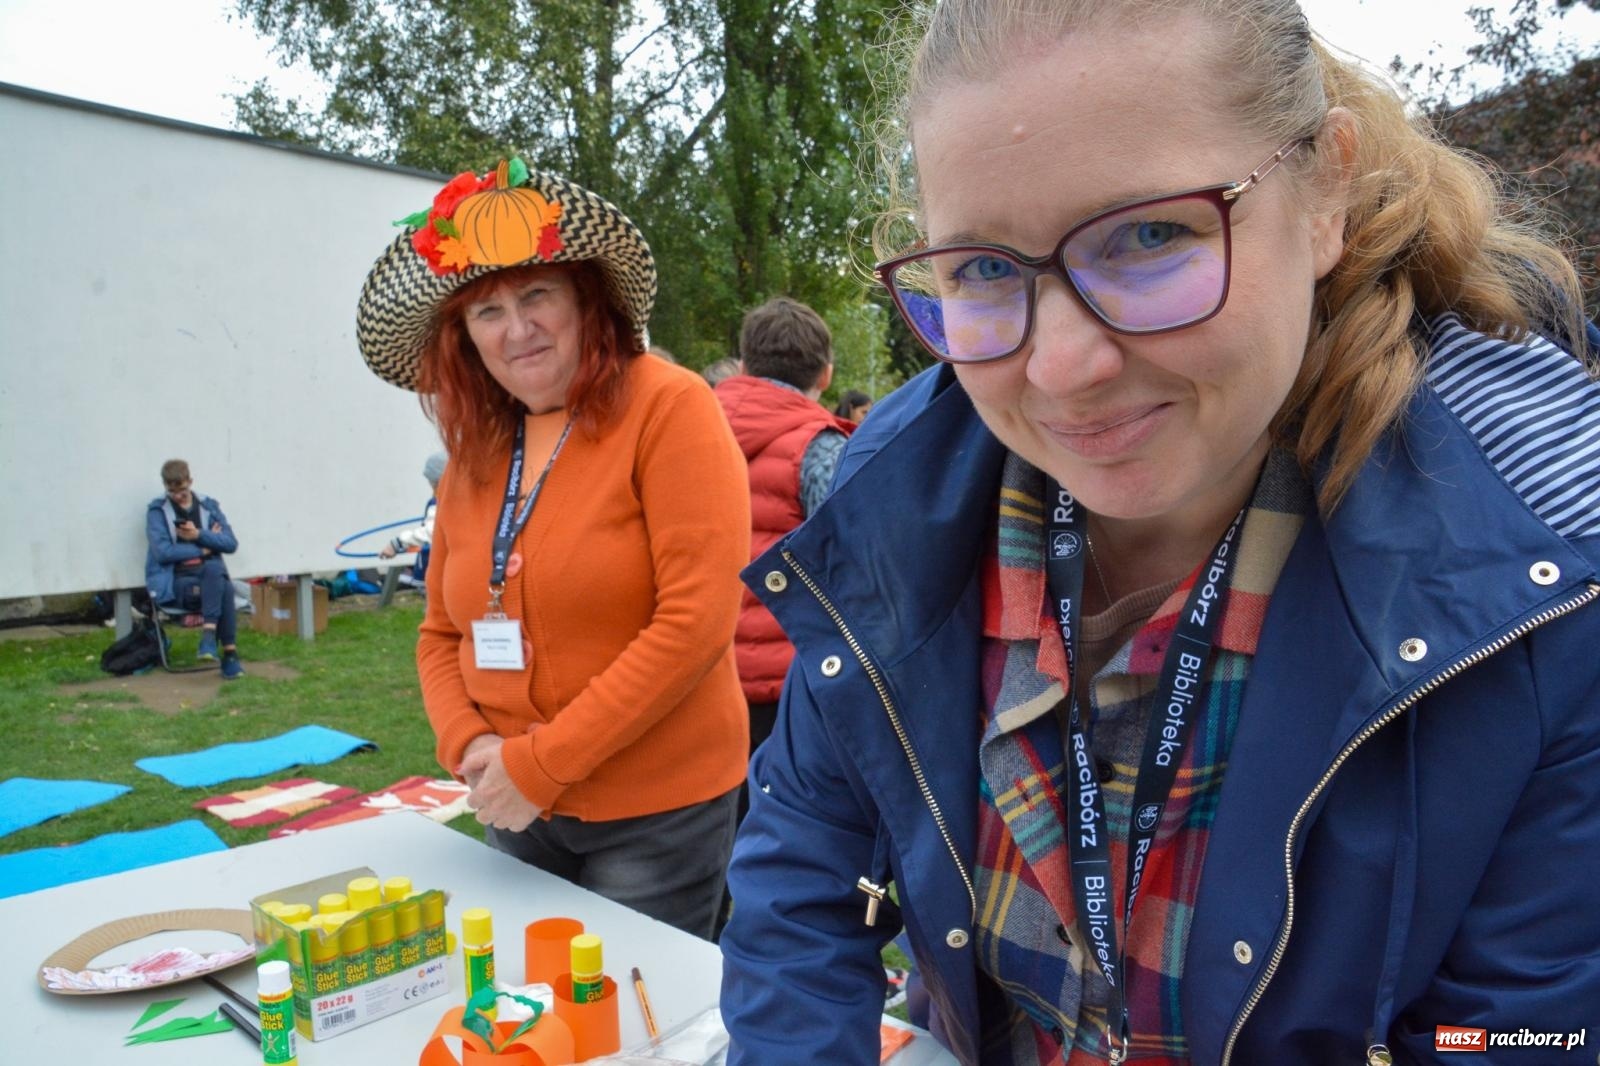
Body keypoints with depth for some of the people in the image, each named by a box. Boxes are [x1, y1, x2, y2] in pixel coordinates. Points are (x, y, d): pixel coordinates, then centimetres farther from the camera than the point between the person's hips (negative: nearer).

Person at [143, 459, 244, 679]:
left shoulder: (209, 506, 13)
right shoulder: (157, 511, 4)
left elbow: (231, 543, 5)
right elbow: (163, 552, -9)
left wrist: (199, 535, -10)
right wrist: (204, 547, -5)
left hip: (210, 574, 3)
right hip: (174, 583, -3)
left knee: (215, 569, -37)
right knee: (224, 590, -33)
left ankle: (209, 637, -36)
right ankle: (230, 653, -31)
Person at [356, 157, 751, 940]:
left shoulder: (667, 407, -13)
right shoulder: (472, 455, 6)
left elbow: (697, 621, -21)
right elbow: (441, 635, 12)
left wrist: (542, 762, -17)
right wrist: (468, 745, -7)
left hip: (657, 813, -6)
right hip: (518, 811, 6)